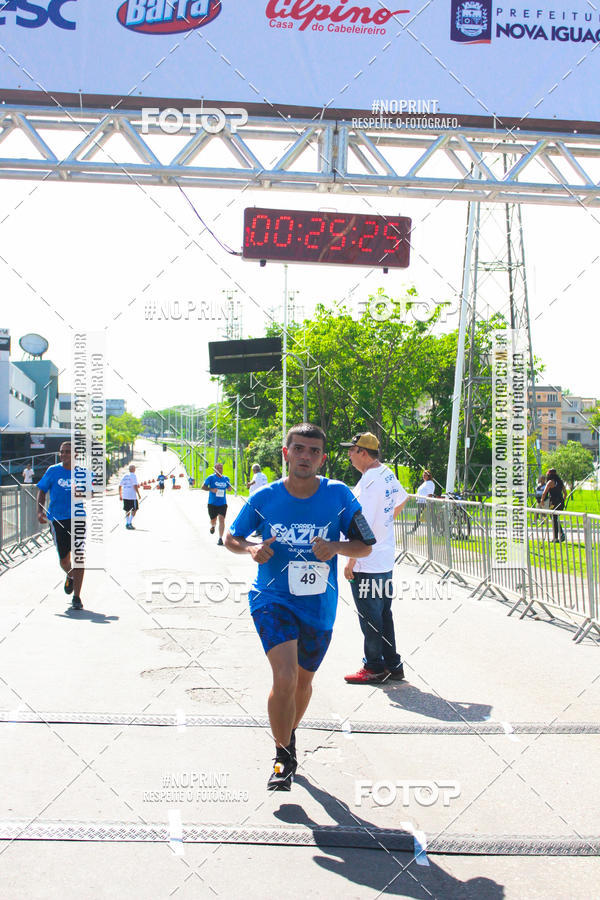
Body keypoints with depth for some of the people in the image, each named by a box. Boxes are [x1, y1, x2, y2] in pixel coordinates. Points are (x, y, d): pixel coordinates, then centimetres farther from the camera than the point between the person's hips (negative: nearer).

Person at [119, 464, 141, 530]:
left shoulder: (124, 476, 12)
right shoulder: (133, 475, -7)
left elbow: (120, 486, 14)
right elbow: (135, 486, -17)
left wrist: (120, 495, 20)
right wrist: (138, 494, -12)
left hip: (125, 496, 6)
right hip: (132, 496, -6)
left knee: (127, 510, 14)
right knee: (134, 509, 4)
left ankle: (127, 523, 10)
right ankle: (129, 523, -4)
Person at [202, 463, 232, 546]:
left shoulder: (226, 479, 6)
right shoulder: (211, 478, -4)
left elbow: (229, 489, 18)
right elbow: (203, 487, -4)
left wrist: (229, 487, -6)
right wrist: (211, 489, -20)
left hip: (223, 504, 1)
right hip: (212, 503, -1)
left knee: (221, 519, -13)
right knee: (213, 520, 7)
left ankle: (220, 539, -9)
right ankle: (213, 526, 46)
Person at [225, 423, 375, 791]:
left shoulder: (339, 496, -8)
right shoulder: (264, 498, -8)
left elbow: (366, 546, 1)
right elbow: (232, 538, 7)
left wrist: (336, 547, -19)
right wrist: (253, 549, -15)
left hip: (319, 605, 2)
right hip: (273, 598, -2)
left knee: (304, 679, 19)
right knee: (285, 678, -20)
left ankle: (290, 731, 50)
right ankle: (284, 756, 1)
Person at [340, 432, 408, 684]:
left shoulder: (368, 481, -20)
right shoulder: (388, 474, 8)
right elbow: (401, 500, 27)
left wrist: (350, 561, -18)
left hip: (366, 564, -9)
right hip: (386, 559, 9)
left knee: (369, 616, 2)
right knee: (383, 614, 16)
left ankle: (374, 667, 12)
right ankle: (392, 665, 23)